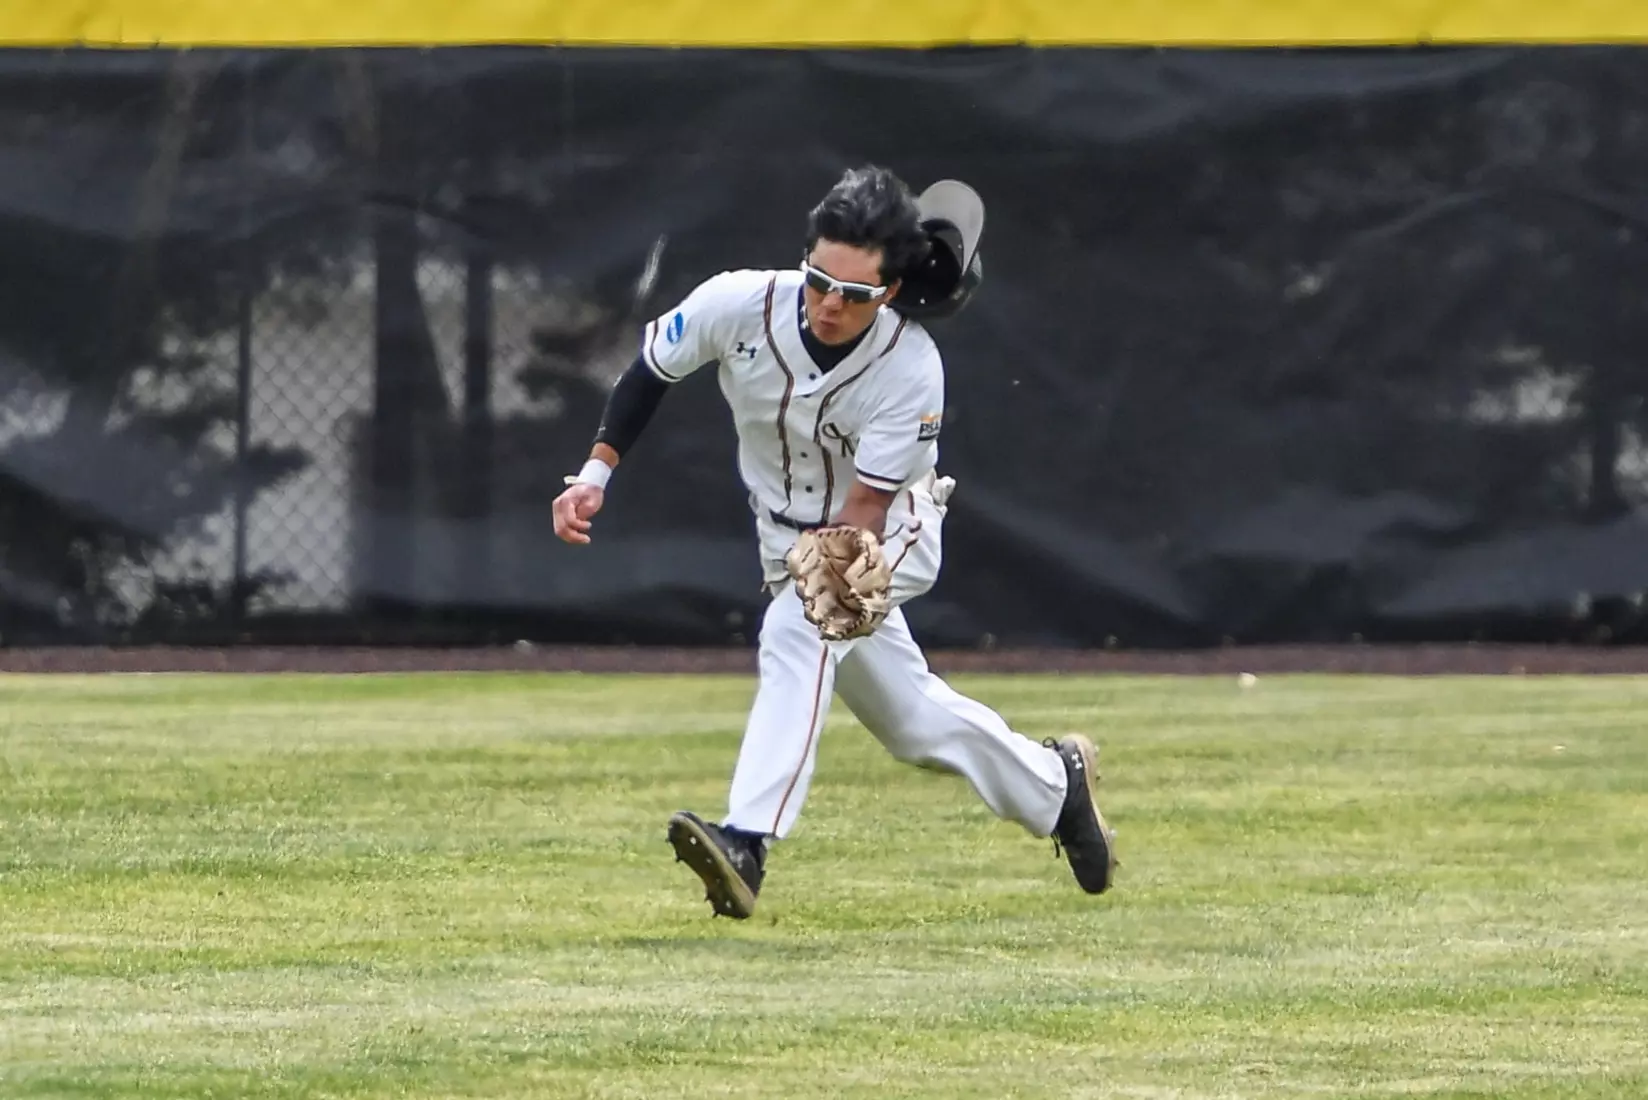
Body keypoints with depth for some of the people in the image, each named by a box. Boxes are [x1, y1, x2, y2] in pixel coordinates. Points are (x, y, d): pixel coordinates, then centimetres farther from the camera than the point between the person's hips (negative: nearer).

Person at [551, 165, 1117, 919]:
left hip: (891, 531, -5)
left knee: (795, 637, -33)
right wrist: (596, 472, -12)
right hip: (791, 539, 5)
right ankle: (1052, 783, 39)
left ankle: (747, 842, -43)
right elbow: (651, 371, -5)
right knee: (910, 718, 16)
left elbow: (865, 505, -29)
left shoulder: (912, 369, -30)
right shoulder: (739, 304, -24)